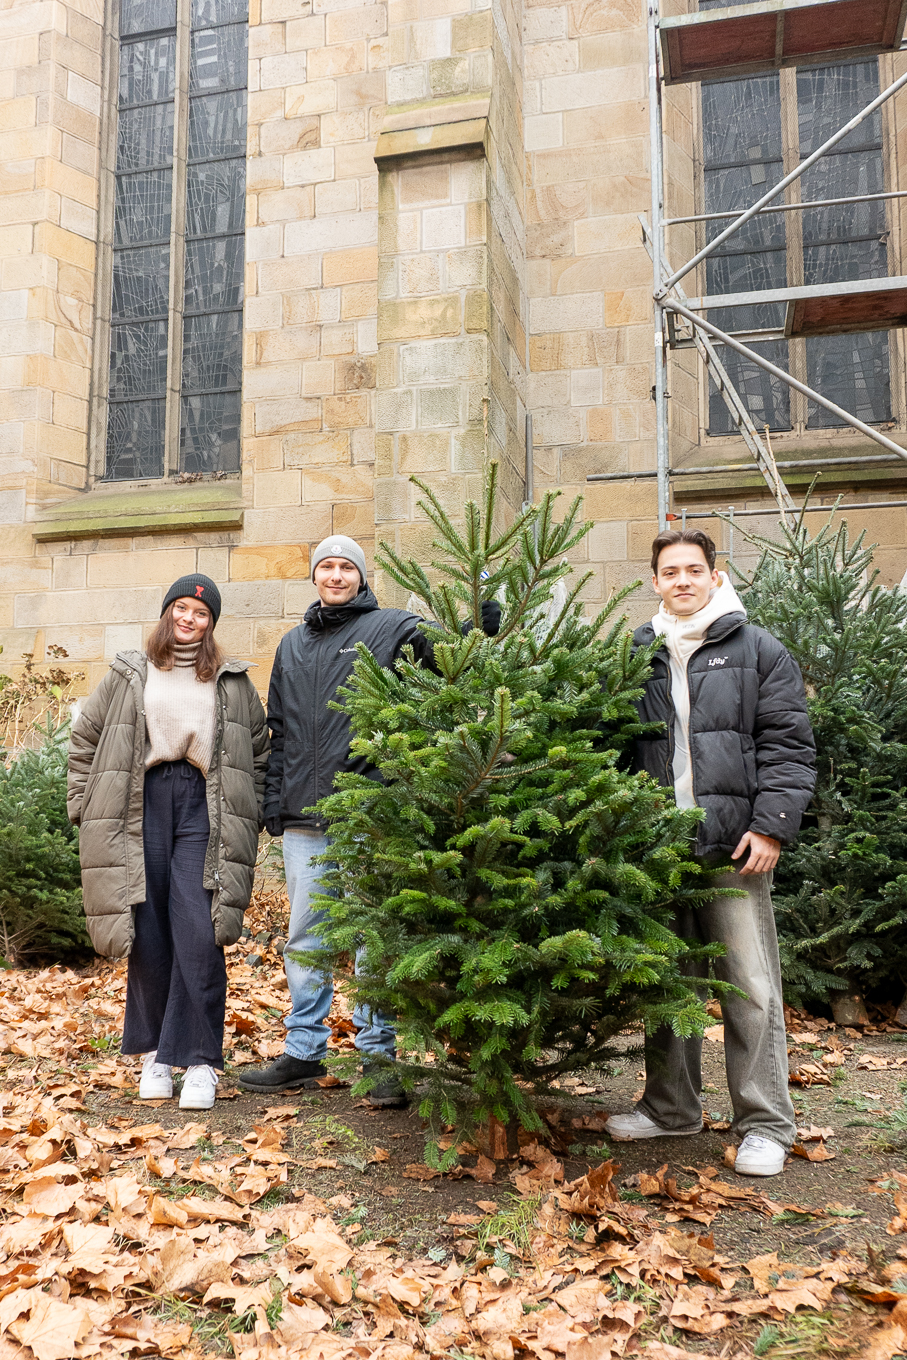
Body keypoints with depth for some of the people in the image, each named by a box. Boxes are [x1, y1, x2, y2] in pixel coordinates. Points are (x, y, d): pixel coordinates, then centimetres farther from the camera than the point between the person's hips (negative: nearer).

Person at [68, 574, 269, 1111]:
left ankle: (200, 1060, -2)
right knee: (147, 932, 3)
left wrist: (248, 814, 8)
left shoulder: (234, 682, 13)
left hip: (205, 808, -1)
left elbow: (260, 750, 16)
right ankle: (154, 1053, 18)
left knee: (200, 935, -10)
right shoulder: (129, 675, 13)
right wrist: (87, 802, 9)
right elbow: (85, 739, 17)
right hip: (142, 806, 1)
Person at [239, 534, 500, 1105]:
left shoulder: (390, 627, 2)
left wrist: (485, 614, -37)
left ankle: (378, 1055, 15)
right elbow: (278, 730, 18)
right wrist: (274, 803, 11)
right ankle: (304, 1053, 24)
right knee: (305, 938, 11)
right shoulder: (293, 645, 18)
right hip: (303, 817, 5)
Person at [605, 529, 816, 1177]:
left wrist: (771, 825, -10)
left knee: (751, 986, -1)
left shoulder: (760, 651, 5)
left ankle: (766, 1124, 12)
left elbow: (788, 746, 0)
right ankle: (671, 1107, 26)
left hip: (733, 845, -3)